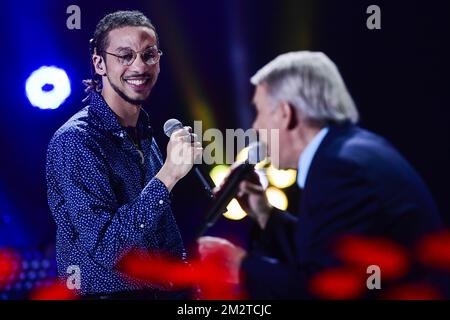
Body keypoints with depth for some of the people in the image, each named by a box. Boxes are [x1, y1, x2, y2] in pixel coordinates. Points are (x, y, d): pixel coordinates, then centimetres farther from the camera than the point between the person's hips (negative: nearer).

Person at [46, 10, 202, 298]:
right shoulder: (75, 140, -19)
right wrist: (167, 175, -30)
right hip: (101, 291, -7)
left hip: (155, 290, 8)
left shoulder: (144, 134, 6)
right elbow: (104, 247, -27)